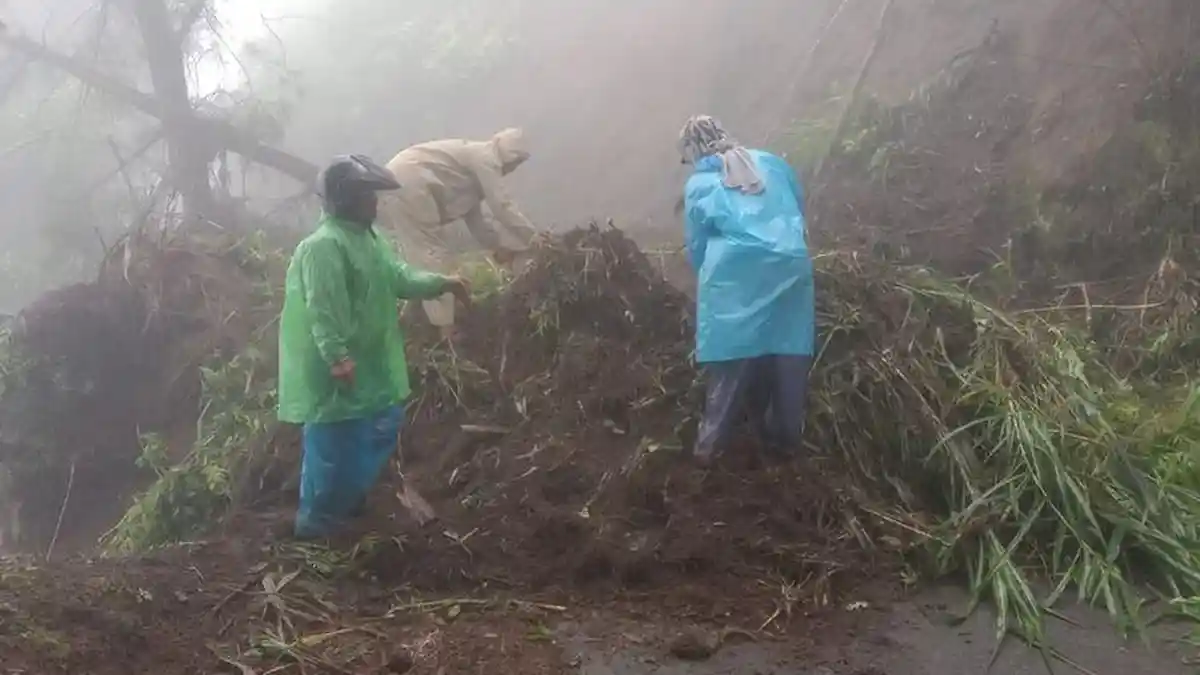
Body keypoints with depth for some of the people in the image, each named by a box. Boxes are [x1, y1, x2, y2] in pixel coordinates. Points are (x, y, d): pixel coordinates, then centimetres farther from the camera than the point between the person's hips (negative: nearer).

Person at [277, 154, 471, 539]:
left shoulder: (367, 238, 11)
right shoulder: (325, 246, -23)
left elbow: (398, 278, 22)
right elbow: (322, 310, -29)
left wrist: (442, 283, 17)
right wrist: (337, 356, -34)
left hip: (372, 364, 11)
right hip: (339, 373, -11)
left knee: (382, 430, 23)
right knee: (335, 450, 0)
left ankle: (349, 501, 42)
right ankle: (316, 525, 17)